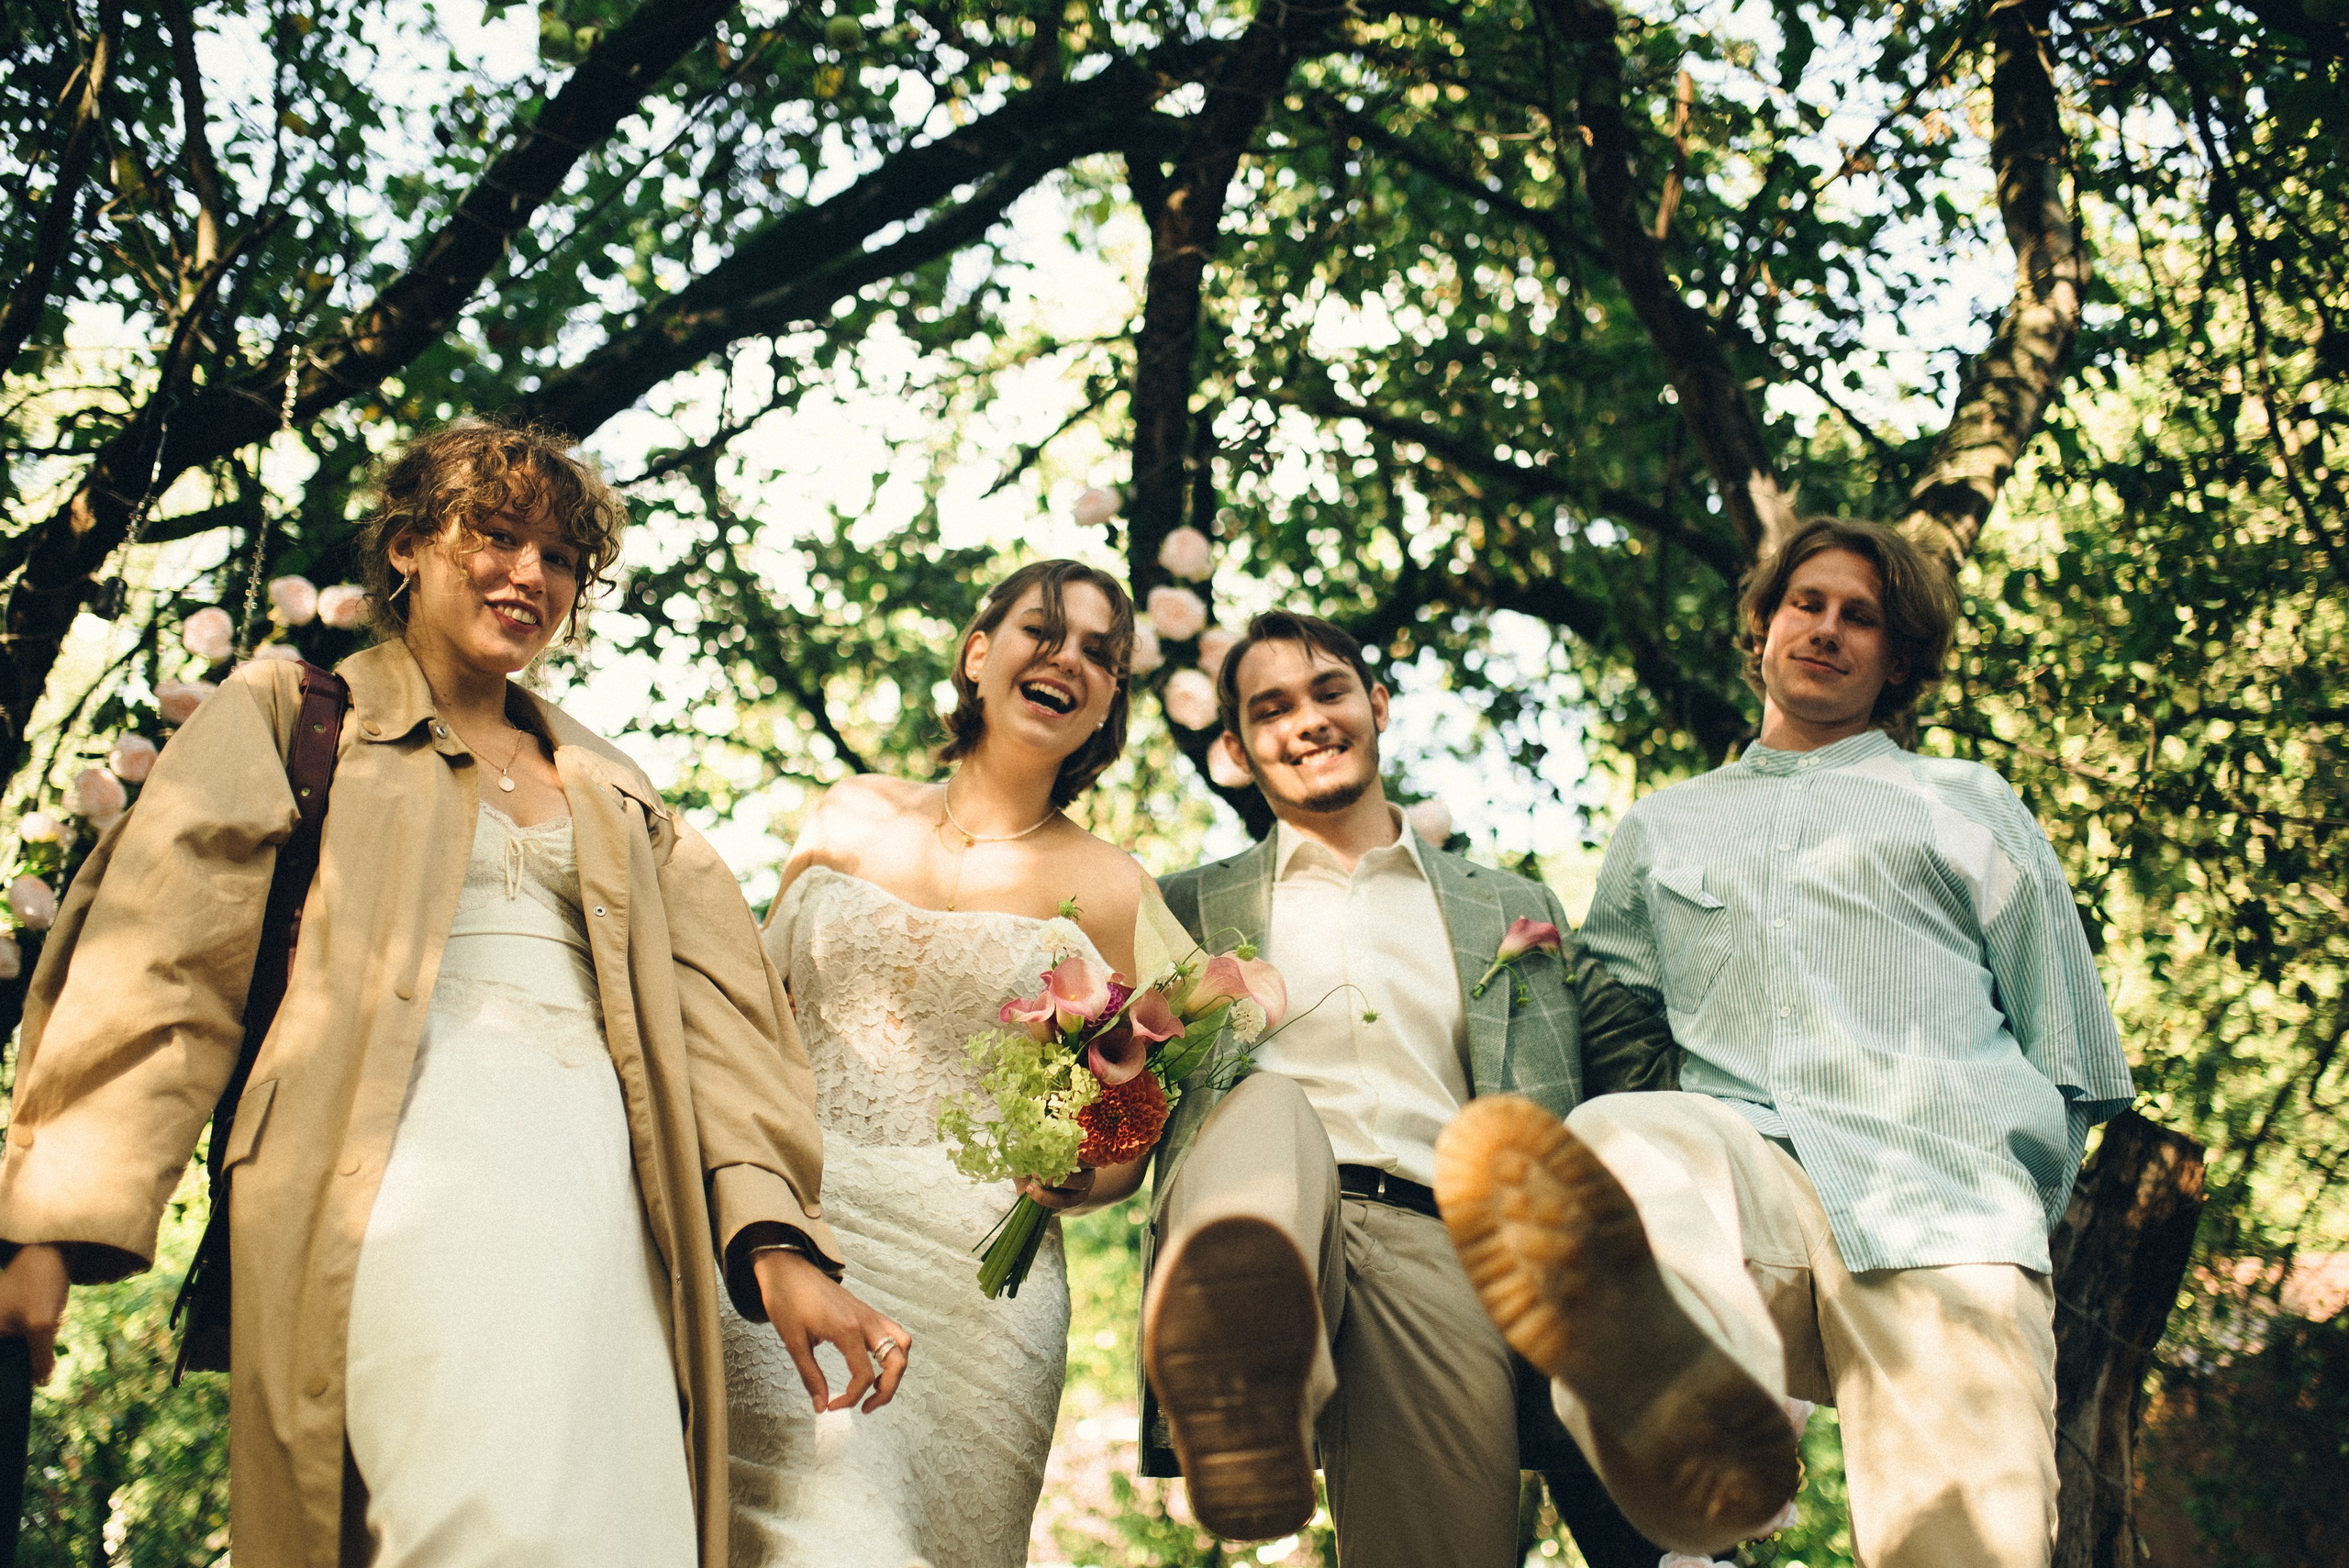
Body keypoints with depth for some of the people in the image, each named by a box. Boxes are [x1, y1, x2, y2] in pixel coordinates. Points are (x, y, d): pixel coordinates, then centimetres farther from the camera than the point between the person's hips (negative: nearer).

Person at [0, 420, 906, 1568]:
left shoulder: (615, 794, 28)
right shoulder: (292, 714, 17)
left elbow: (709, 1014, 15)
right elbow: (164, 960, 5)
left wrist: (776, 1242, -2)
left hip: (604, 1194, 5)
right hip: (408, 1171, -4)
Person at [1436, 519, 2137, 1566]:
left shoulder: (1967, 803, 28)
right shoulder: (1664, 827, 33)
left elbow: (2076, 1070, 24)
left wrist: (2001, 1217, 12)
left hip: (1932, 1212, 1)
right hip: (1743, 1163, 0)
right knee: (1614, 1140, -42)